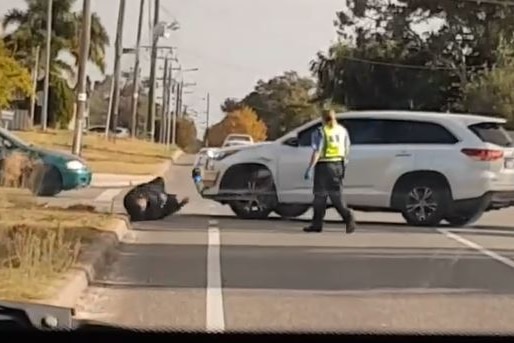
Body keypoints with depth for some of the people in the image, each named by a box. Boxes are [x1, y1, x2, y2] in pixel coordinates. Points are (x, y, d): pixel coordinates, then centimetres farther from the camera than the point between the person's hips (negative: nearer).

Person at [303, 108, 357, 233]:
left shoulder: (320, 132, -9)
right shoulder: (342, 130, 8)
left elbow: (316, 152, -16)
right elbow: (347, 150, 11)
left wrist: (310, 169, -16)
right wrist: (344, 163, 24)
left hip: (324, 166, -5)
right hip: (338, 165, 5)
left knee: (320, 195, 5)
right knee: (336, 195, 8)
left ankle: (317, 224, 9)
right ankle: (348, 217, -10)